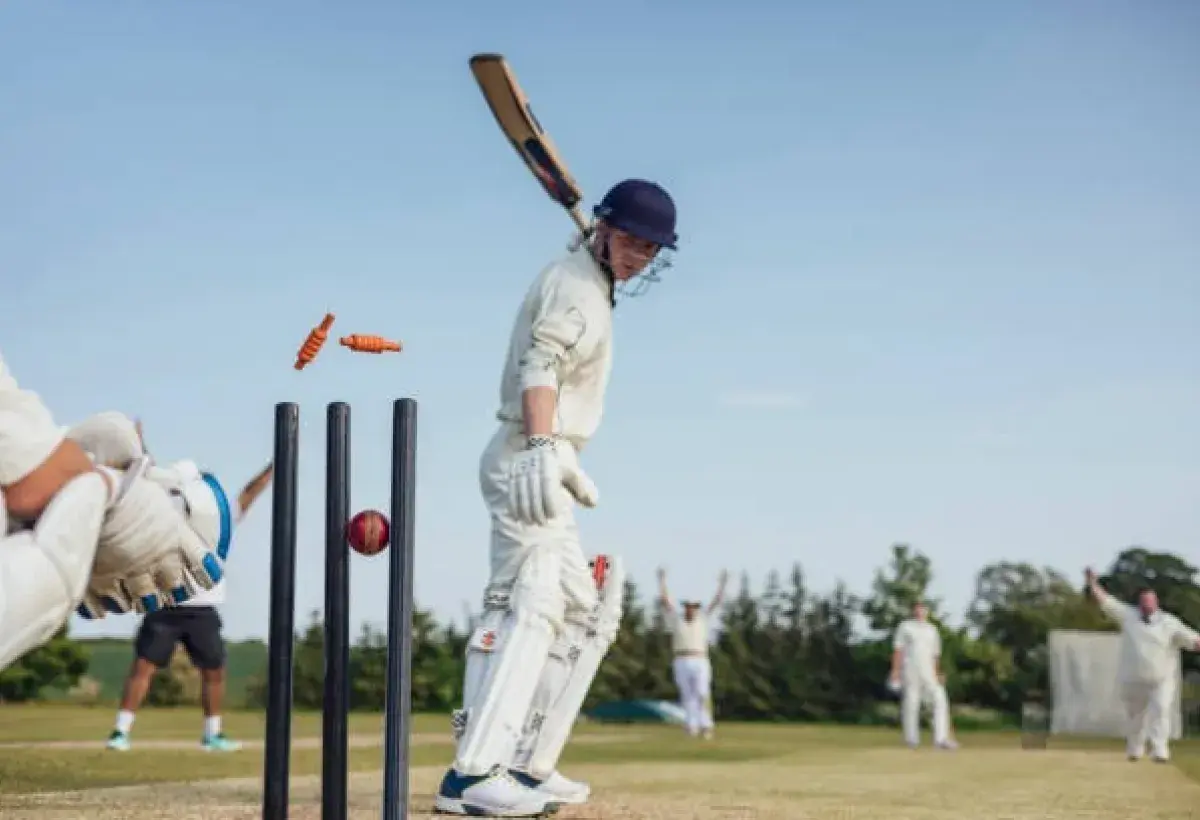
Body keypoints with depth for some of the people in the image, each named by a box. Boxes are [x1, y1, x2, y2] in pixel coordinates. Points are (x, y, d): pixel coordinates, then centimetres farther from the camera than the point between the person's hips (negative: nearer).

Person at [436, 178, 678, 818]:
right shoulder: (573, 281, -11)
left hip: (546, 463, 11)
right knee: (531, 603, -23)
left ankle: (527, 766, 16)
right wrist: (541, 447, -40)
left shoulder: (590, 284, 19)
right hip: (530, 459, -11)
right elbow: (541, 365, -27)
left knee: (584, 614, 14)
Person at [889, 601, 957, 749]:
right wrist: (895, 671, -9)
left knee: (940, 700, -11)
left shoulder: (932, 629, 17)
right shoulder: (905, 626, 4)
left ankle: (941, 738, -14)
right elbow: (898, 650, -1)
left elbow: (935, 654, 19)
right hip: (910, 671, -4)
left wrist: (937, 674, 13)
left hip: (928, 673, 4)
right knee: (911, 704, -2)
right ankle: (912, 739, 10)